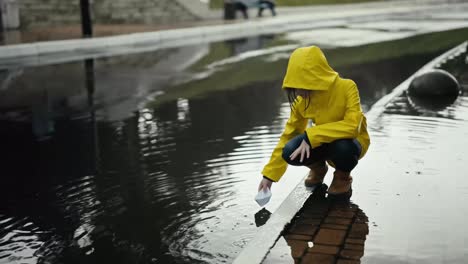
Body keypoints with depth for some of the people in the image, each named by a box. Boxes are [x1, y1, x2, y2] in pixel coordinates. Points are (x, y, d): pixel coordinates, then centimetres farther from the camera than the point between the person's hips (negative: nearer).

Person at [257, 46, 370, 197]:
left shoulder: (347, 88, -26)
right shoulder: (302, 100, -13)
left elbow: (352, 126, -36)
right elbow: (289, 135, -6)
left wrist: (311, 136, -37)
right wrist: (269, 174, -7)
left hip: (350, 142, -3)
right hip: (324, 143, 4)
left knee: (342, 146, -40)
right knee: (290, 152, -25)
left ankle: (343, 176, -3)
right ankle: (318, 168, 11)